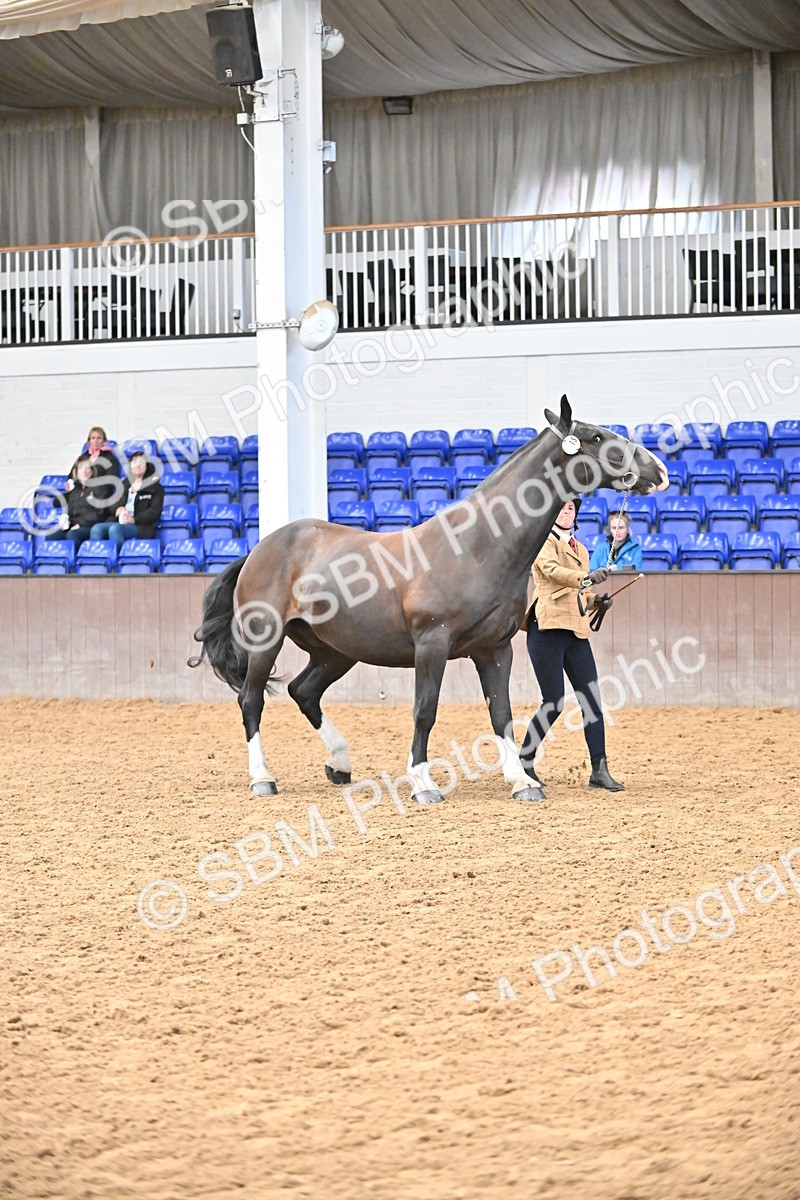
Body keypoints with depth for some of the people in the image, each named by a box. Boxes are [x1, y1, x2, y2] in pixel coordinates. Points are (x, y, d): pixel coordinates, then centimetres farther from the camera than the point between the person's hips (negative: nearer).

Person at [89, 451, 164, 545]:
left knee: (114, 529, -37)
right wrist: (119, 509, -5)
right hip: (120, 522, 5)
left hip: (141, 526, -5)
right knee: (96, 528, -26)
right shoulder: (124, 485, 25)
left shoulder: (155, 488, 9)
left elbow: (154, 512, -2)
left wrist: (134, 519, -17)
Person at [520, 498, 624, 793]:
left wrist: (596, 600, 6)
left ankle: (599, 770, -1)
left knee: (592, 700, -1)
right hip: (548, 628, -7)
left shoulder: (581, 550, 23)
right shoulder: (544, 541, 0)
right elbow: (551, 570, -21)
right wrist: (586, 577, -37)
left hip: (576, 630, 7)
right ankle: (523, 762, 7)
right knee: (554, 702, -8)